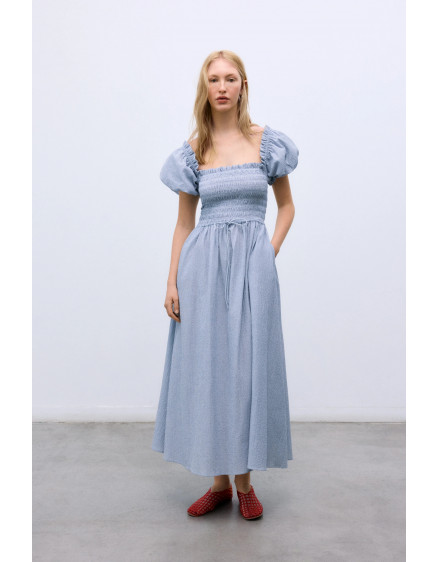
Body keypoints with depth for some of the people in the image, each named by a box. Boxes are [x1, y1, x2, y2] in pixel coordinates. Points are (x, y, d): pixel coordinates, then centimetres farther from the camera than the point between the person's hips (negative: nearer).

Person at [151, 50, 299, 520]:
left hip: (252, 267, -1)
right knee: (206, 365, 4)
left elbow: (286, 204, 13)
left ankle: (244, 482, 19)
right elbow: (184, 222, 8)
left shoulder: (267, 142, 5)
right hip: (204, 265, 1)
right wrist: (172, 282, 2)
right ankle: (219, 482, 20)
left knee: (248, 363, 3)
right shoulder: (192, 150, 7)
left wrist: (270, 253, -1)